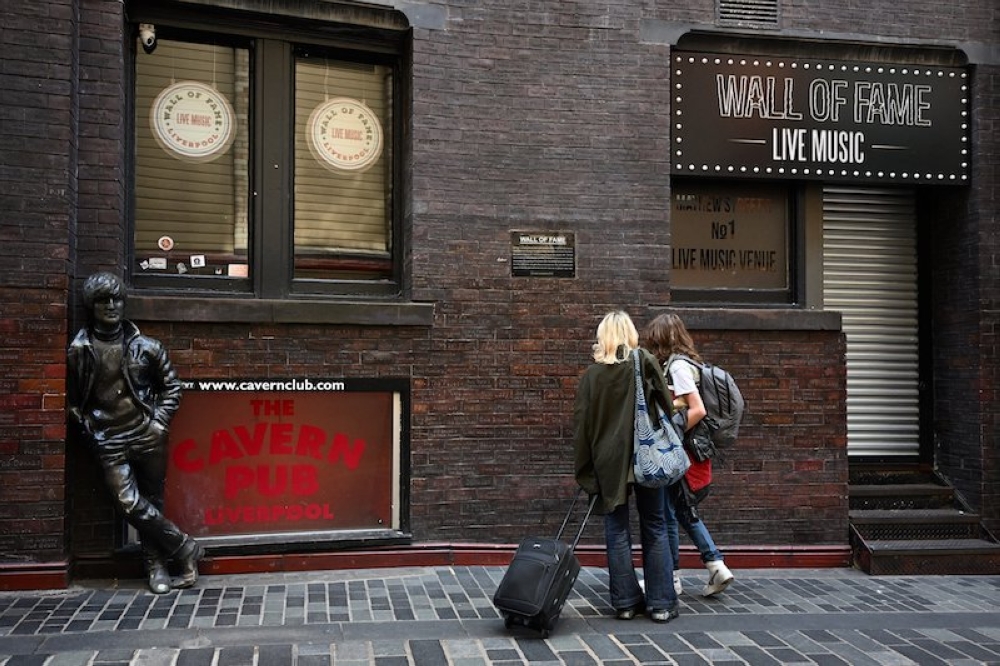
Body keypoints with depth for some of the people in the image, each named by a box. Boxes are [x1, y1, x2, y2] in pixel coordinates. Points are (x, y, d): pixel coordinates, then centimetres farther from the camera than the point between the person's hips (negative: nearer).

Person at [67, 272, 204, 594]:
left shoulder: (144, 346, 3)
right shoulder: (79, 351, 3)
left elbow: (171, 386, 11)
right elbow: (71, 399, 10)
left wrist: (160, 422, 1)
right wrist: (90, 430, 0)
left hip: (148, 436, 1)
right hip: (110, 443, 0)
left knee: (152, 503, 6)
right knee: (130, 504, -11)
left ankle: (156, 566, 19)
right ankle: (186, 548, 3)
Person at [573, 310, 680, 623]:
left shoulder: (591, 375, -1)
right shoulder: (647, 364, -4)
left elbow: (581, 424, -1)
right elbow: (666, 406, -4)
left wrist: (586, 470, 4)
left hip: (609, 462, 0)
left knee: (617, 532, 9)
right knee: (654, 530, 9)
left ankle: (626, 602, 12)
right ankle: (661, 603, 11)